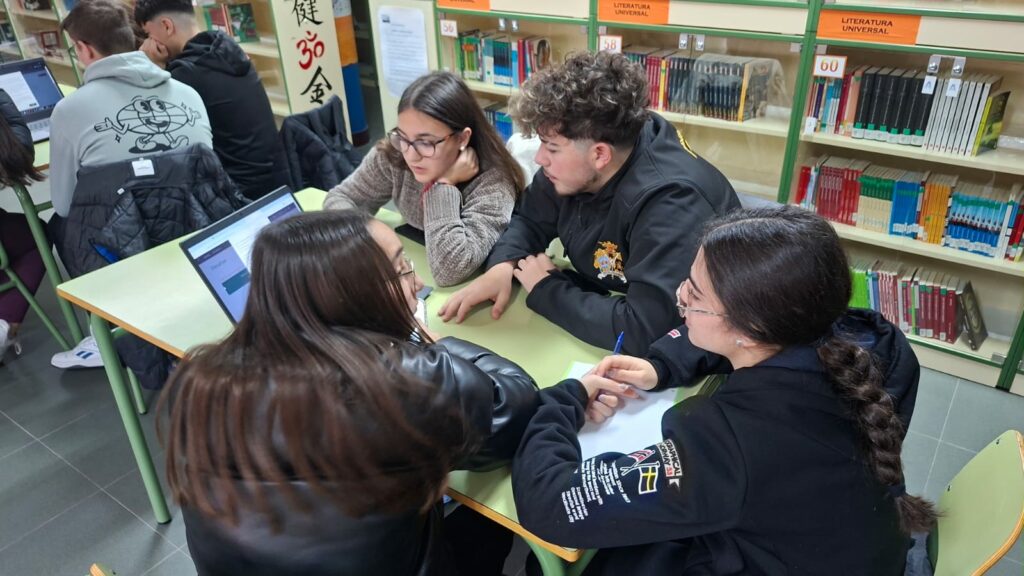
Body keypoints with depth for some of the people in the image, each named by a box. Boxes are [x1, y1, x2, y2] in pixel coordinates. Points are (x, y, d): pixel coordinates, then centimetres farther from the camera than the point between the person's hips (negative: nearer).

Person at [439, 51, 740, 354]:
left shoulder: (670, 202, -34)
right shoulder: (573, 162, -11)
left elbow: (644, 331, -41)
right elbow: (530, 220, 6)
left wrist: (546, 290, -27)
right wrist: (502, 266, -17)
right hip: (609, 306, 7)